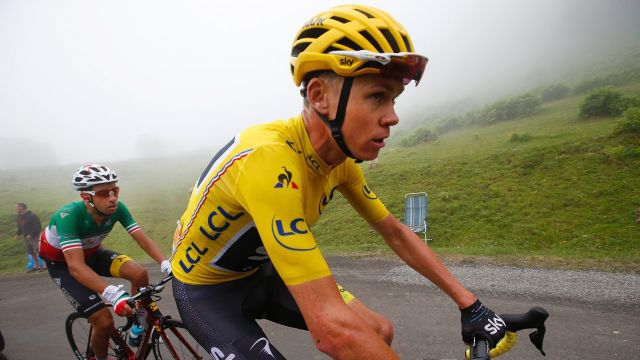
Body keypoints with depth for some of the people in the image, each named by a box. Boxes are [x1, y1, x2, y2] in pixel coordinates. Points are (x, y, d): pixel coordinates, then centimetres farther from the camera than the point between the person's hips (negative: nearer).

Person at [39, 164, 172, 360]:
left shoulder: (117, 208, -23)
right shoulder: (69, 216, -37)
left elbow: (143, 239, -23)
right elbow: (76, 266, -44)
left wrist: (166, 265, -40)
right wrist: (113, 294, -57)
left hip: (92, 253, 4)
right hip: (62, 263, -4)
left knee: (140, 273, -23)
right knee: (104, 322, -16)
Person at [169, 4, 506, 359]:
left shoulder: (341, 161, -12)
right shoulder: (270, 160, -39)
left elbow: (397, 234, 1)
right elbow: (332, 328, -42)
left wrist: (468, 302, -2)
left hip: (260, 273, 6)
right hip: (205, 289, -6)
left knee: (379, 330, -2)